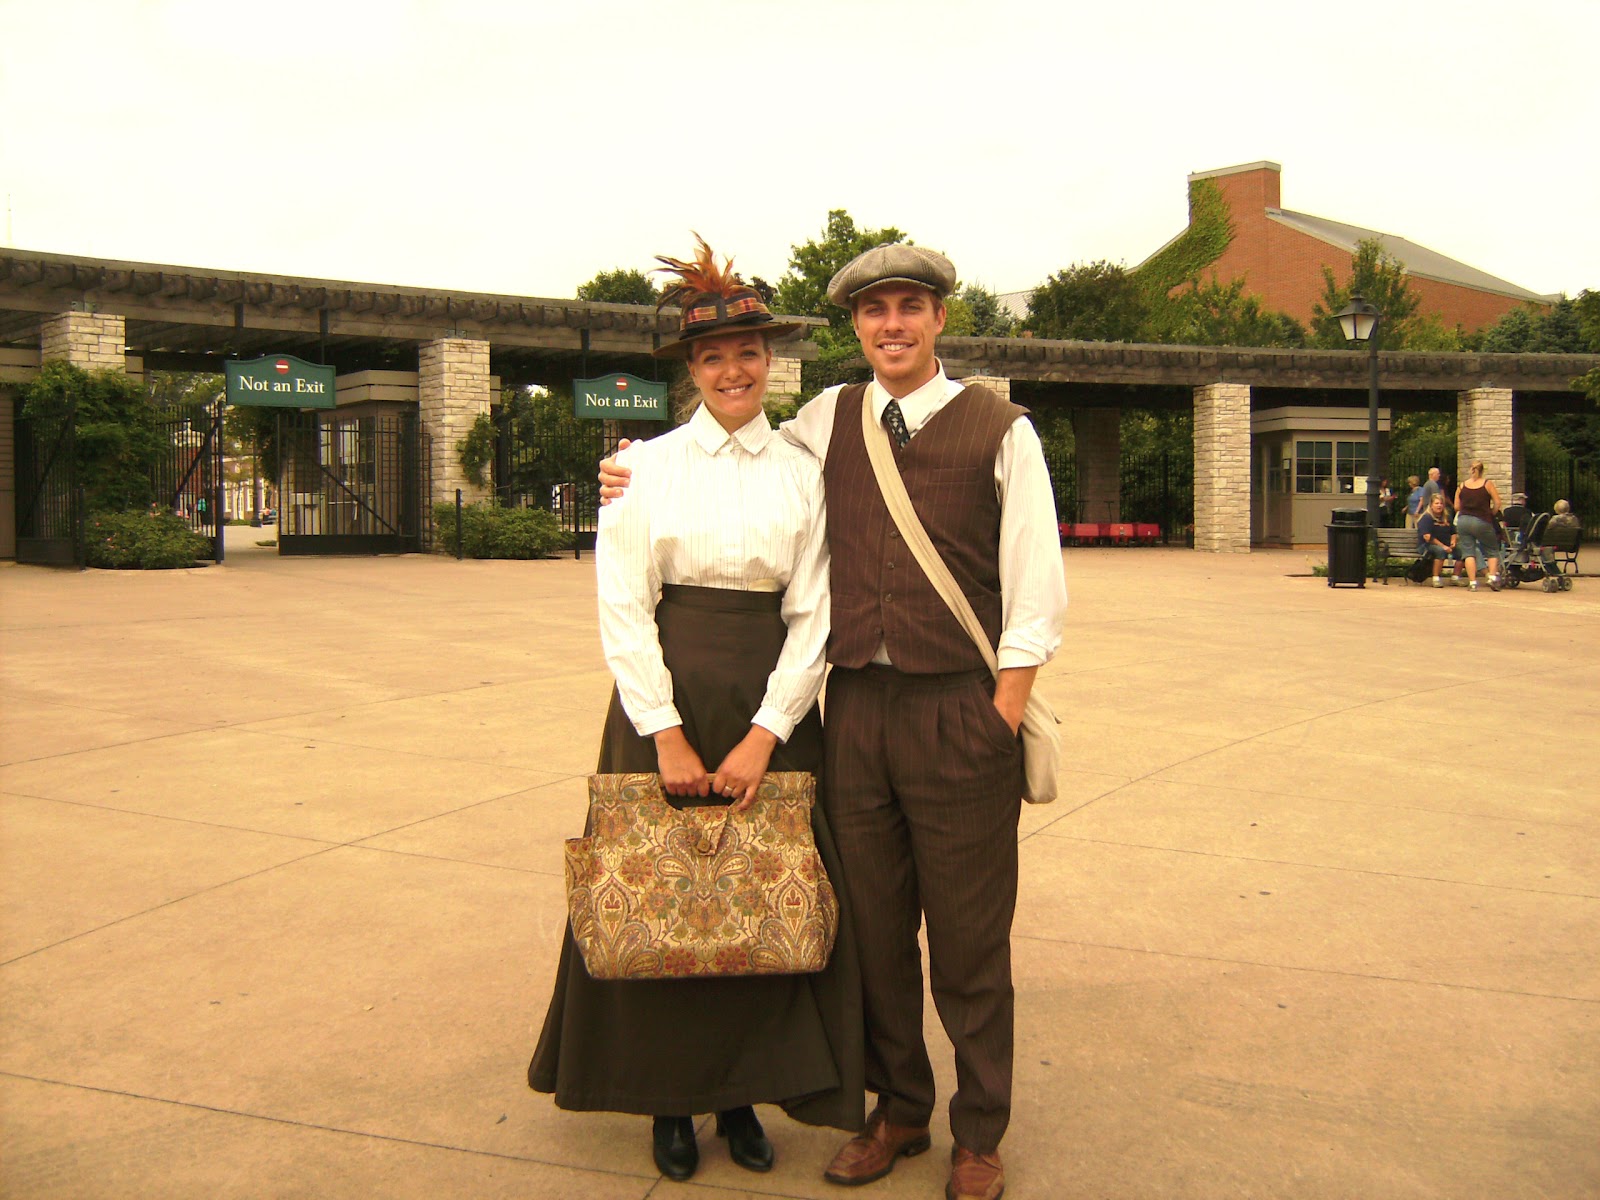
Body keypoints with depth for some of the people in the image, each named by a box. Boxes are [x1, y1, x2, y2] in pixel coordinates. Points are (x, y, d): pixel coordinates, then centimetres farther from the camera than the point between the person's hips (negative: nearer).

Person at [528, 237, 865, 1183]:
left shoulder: (804, 474, 4)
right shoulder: (647, 467, 0)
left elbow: (814, 617, -1)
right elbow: (623, 610, -5)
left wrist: (764, 736, -10)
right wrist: (666, 735, -12)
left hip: (771, 706, 1)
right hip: (664, 698, -1)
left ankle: (744, 1092, 22)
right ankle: (670, 1099, 22)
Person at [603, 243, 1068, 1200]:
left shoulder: (1000, 429, -1)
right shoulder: (829, 418, 9)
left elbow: (1036, 594, -3)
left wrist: (1002, 721, -9)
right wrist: (645, 474, 12)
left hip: (961, 707, -3)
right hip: (855, 704, 4)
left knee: (969, 940, 6)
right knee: (874, 928, 12)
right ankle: (898, 1111, 32)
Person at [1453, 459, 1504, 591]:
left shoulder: (1462, 485, 4)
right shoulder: (1487, 483, -1)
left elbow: (1456, 507, 5)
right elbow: (1497, 503, -7)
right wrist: (1491, 515, 9)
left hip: (1463, 521, 2)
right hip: (1482, 522, -2)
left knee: (1468, 551, 1)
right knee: (1492, 550, 13)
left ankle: (1472, 582, -7)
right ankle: (1493, 576, -4)